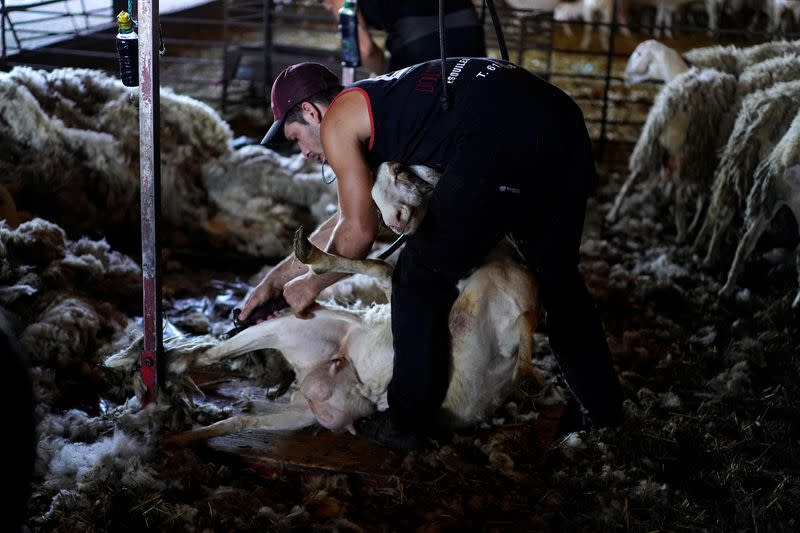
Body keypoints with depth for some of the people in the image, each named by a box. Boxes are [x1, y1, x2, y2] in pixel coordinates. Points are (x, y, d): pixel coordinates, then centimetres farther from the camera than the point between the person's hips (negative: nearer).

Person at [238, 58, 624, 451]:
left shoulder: (337, 123, 10)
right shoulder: (379, 103, 35)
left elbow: (358, 231, 10)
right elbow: (348, 218, 41)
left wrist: (312, 284, 28)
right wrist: (276, 278, 45)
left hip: (504, 137, -9)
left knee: (422, 279, 7)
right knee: (558, 279, 24)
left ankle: (409, 424, 16)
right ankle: (605, 412, 35)